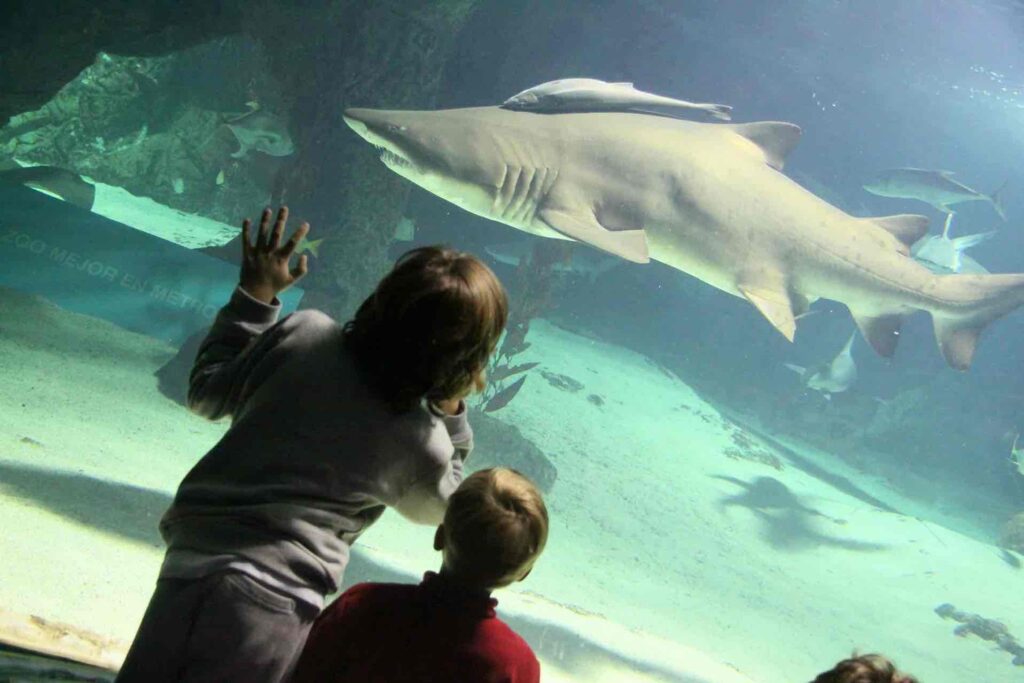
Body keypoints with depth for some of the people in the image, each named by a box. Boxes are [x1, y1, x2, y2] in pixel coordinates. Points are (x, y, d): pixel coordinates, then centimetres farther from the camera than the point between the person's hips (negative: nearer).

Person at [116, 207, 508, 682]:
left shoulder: (304, 334, -6)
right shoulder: (423, 442, -10)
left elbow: (207, 393, 10)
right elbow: (441, 506, 14)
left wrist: (254, 294, 17)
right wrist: (452, 414, 11)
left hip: (192, 560, 3)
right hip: (271, 607, -3)